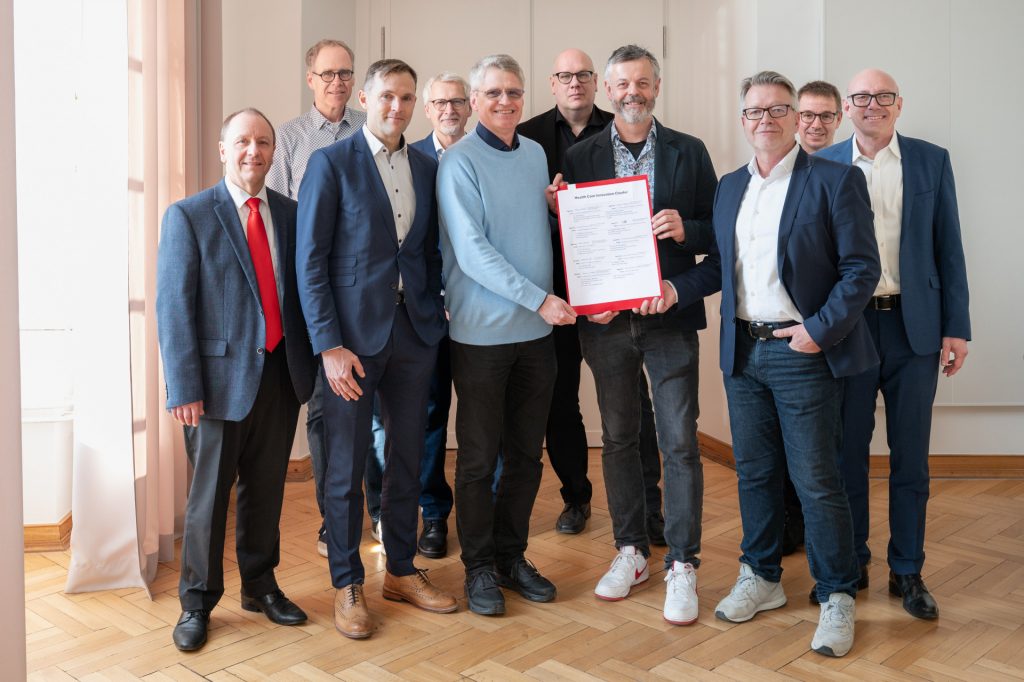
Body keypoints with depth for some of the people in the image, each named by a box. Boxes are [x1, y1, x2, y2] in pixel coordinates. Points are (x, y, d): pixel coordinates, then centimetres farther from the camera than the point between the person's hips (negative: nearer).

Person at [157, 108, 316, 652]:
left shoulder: (291, 213, 7)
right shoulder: (189, 216, -4)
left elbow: (304, 289, 10)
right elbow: (173, 307, -8)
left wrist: (310, 361, 3)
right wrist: (184, 388, -13)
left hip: (281, 373, 4)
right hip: (222, 377, -3)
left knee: (266, 488, 14)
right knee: (209, 493, 7)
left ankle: (260, 586, 32)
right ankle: (197, 602, 24)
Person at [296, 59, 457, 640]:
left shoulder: (428, 168, 10)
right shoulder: (331, 164, -4)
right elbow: (310, 262, -8)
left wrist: (437, 312, 2)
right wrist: (330, 345, -14)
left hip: (415, 331, 5)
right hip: (354, 333, -4)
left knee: (407, 458, 13)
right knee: (347, 466, 5)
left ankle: (402, 570, 29)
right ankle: (348, 584, 21)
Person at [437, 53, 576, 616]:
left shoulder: (535, 154, 11)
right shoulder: (459, 162, -9)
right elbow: (472, 252, -17)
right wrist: (539, 299, -20)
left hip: (537, 330, 6)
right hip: (482, 332, -6)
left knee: (527, 452, 13)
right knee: (479, 457, 5)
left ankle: (511, 555, 28)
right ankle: (479, 567, 20)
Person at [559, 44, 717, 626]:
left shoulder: (690, 152, 5)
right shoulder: (580, 157, 6)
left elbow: (719, 232, 5)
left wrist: (685, 229, -15)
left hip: (670, 316, -1)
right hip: (606, 318, 2)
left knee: (680, 442, -2)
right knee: (618, 438, 11)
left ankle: (683, 566, 10)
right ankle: (631, 552, 26)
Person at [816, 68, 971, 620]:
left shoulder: (931, 161, 4)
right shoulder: (822, 167, 3)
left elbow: (948, 248, 4)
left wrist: (956, 327, -1)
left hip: (913, 326, 1)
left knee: (910, 456, 8)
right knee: (848, 451, 8)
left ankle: (907, 571, 21)